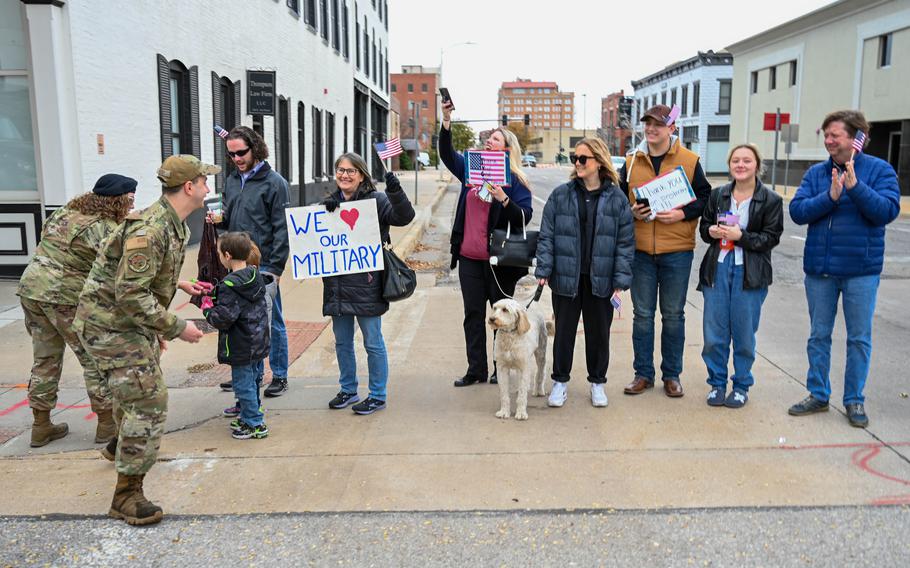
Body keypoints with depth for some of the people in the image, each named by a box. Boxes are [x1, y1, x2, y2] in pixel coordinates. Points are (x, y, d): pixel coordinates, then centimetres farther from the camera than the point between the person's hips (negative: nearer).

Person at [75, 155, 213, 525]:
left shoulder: (172, 224, 5)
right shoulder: (150, 230, -28)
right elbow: (131, 296, -30)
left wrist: (176, 283, 17)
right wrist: (176, 327, -26)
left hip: (131, 321, 10)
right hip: (109, 324, -10)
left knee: (137, 388, 28)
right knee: (149, 400, -13)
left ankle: (121, 446, 54)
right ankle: (127, 494, -3)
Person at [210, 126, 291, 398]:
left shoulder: (274, 182, -8)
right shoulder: (231, 180, 12)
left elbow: (282, 229, -11)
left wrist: (276, 268, -15)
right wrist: (219, 219, -1)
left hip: (264, 266, -6)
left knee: (272, 322, 4)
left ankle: (279, 376, 17)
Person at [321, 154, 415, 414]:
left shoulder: (376, 200, -5)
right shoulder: (331, 202, 12)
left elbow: (404, 217, -17)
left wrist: (395, 193, -34)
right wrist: (324, 211, -12)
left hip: (366, 284, -6)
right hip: (337, 285, 6)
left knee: (373, 342, 3)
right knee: (342, 341, 16)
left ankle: (377, 396, 16)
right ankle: (348, 390, 31)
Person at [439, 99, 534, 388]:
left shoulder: (514, 181, -5)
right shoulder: (471, 170, 10)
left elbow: (525, 217, -12)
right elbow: (447, 154, 6)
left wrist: (503, 199, -26)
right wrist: (446, 121, -4)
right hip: (469, 257, 5)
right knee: (473, 314, 10)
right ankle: (476, 370, 19)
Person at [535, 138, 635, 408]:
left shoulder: (616, 198, -1)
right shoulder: (561, 195, 0)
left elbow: (626, 241, -1)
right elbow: (546, 235, 1)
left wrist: (621, 278, -6)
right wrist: (544, 270, -6)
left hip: (600, 280, 0)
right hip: (566, 277, 0)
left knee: (599, 332, 12)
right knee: (564, 330, 10)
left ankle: (597, 382, 29)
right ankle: (560, 381, 25)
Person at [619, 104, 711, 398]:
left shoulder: (689, 160, 0)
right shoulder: (632, 161, 6)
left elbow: (705, 197, 3)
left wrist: (682, 213, -14)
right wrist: (631, 211, -7)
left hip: (677, 251, -2)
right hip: (640, 250, 2)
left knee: (673, 315, 8)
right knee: (642, 314, 8)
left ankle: (672, 375, 22)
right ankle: (643, 373, 20)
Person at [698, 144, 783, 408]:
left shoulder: (771, 200, -1)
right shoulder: (717, 195, 9)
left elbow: (771, 237, -5)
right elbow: (704, 226, 16)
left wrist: (740, 236, -17)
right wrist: (711, 231, -7)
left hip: (750, 274, -3)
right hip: (718, 268, 3)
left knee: (744, 334, 4)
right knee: (714, 333, 4)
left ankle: (741, 386, 20)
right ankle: (717, 383, 20)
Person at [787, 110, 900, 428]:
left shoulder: (879, 170, -4)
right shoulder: (816, 173, 3)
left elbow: (888, 211, -15)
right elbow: (797, 211, -6)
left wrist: (855, 186, -25)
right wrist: (829, 197, -20)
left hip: (861, 270, -2)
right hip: (819, 269, 3)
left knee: (859, 338, 7)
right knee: (818, 335, 11)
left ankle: (854, 401, 21)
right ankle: (818, 395, 24)